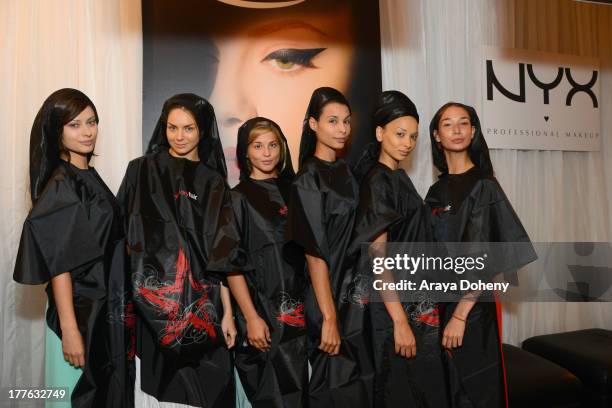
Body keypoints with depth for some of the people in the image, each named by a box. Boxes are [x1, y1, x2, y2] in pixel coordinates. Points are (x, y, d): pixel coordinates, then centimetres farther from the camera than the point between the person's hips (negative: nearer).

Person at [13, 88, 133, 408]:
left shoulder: (88, 177, 8)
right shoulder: (60, 186, -17)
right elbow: (59, 265, -20)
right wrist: (70, 330, -21)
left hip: (105, 310, 8)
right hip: (81, 314, -8)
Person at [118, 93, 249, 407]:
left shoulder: (213, 183, 7)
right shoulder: (142, 171, 4)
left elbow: (221, 254, 3)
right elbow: (123, 234, 2)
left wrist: (228, 312, -1)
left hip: (202, 307, 1)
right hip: (155, 308, -1)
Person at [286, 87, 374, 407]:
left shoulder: (345, 171, 9)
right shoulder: (308, 180, -14)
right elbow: (315, 255, -19)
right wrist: (329, 318, -20)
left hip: (354, 299, 8)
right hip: (329, 298, -8)